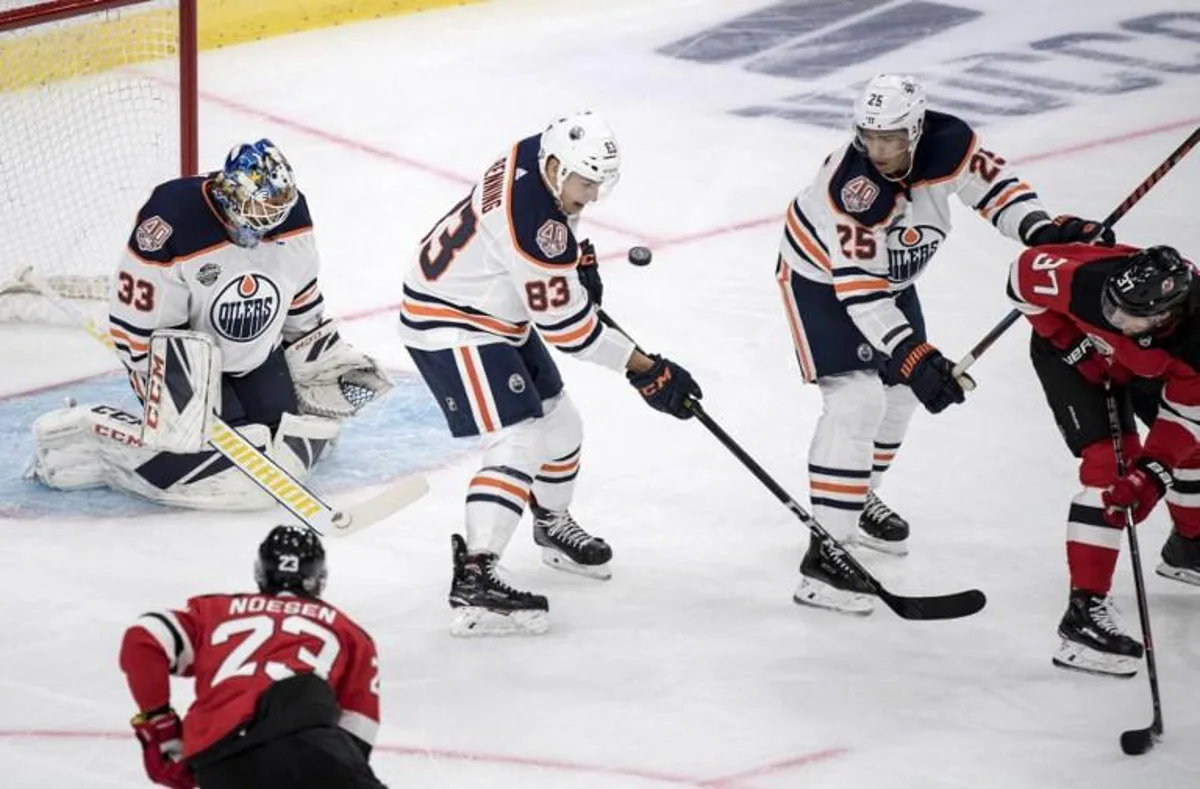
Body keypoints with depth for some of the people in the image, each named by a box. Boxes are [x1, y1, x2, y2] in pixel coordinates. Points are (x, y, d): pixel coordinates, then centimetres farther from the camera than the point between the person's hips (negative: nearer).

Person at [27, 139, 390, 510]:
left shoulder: (288, 213, -12)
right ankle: (72, 434, -7)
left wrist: (330, 356, 7)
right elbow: (137, 328, -25)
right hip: (184, 358, -6)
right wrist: (176, 391, -27)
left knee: (292, 447, -3)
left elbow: (302, 299, 6)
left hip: (257, 355, 6)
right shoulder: (172, 225, -32)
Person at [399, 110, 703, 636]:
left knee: (560, 426, 21)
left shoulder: (537, 155, -7)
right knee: (519, 443, -21)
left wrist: (579, 258, 10)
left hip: (500, 315, 10)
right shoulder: (535, 228, -33)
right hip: (449, 324, -10)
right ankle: (473, 579, -27)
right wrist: (648, 372, -22)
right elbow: (568, 327, -27)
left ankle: (552, 524, 47)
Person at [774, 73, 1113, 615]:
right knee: (856, 398, -20)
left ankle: (857, 496, 43)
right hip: (820, 276, -7)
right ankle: (825, 548, -22)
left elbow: (990, 179, -8)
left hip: (889, 273, 7)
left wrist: (1042, 230, -24)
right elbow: (858, 290, -38)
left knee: (900, 386, 19)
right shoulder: (849, 186, -39)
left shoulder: (948, 144, -25)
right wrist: (911, 355, -43)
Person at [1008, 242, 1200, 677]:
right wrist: (1072, 342, -25)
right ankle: (1085, 610, -23)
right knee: (1109, 466, -20)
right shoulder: (1089, 280, -44)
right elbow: (1026, 273, -25)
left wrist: (1153, 475, -38)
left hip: (1140, 362, 4)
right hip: (1069, 349, -4)